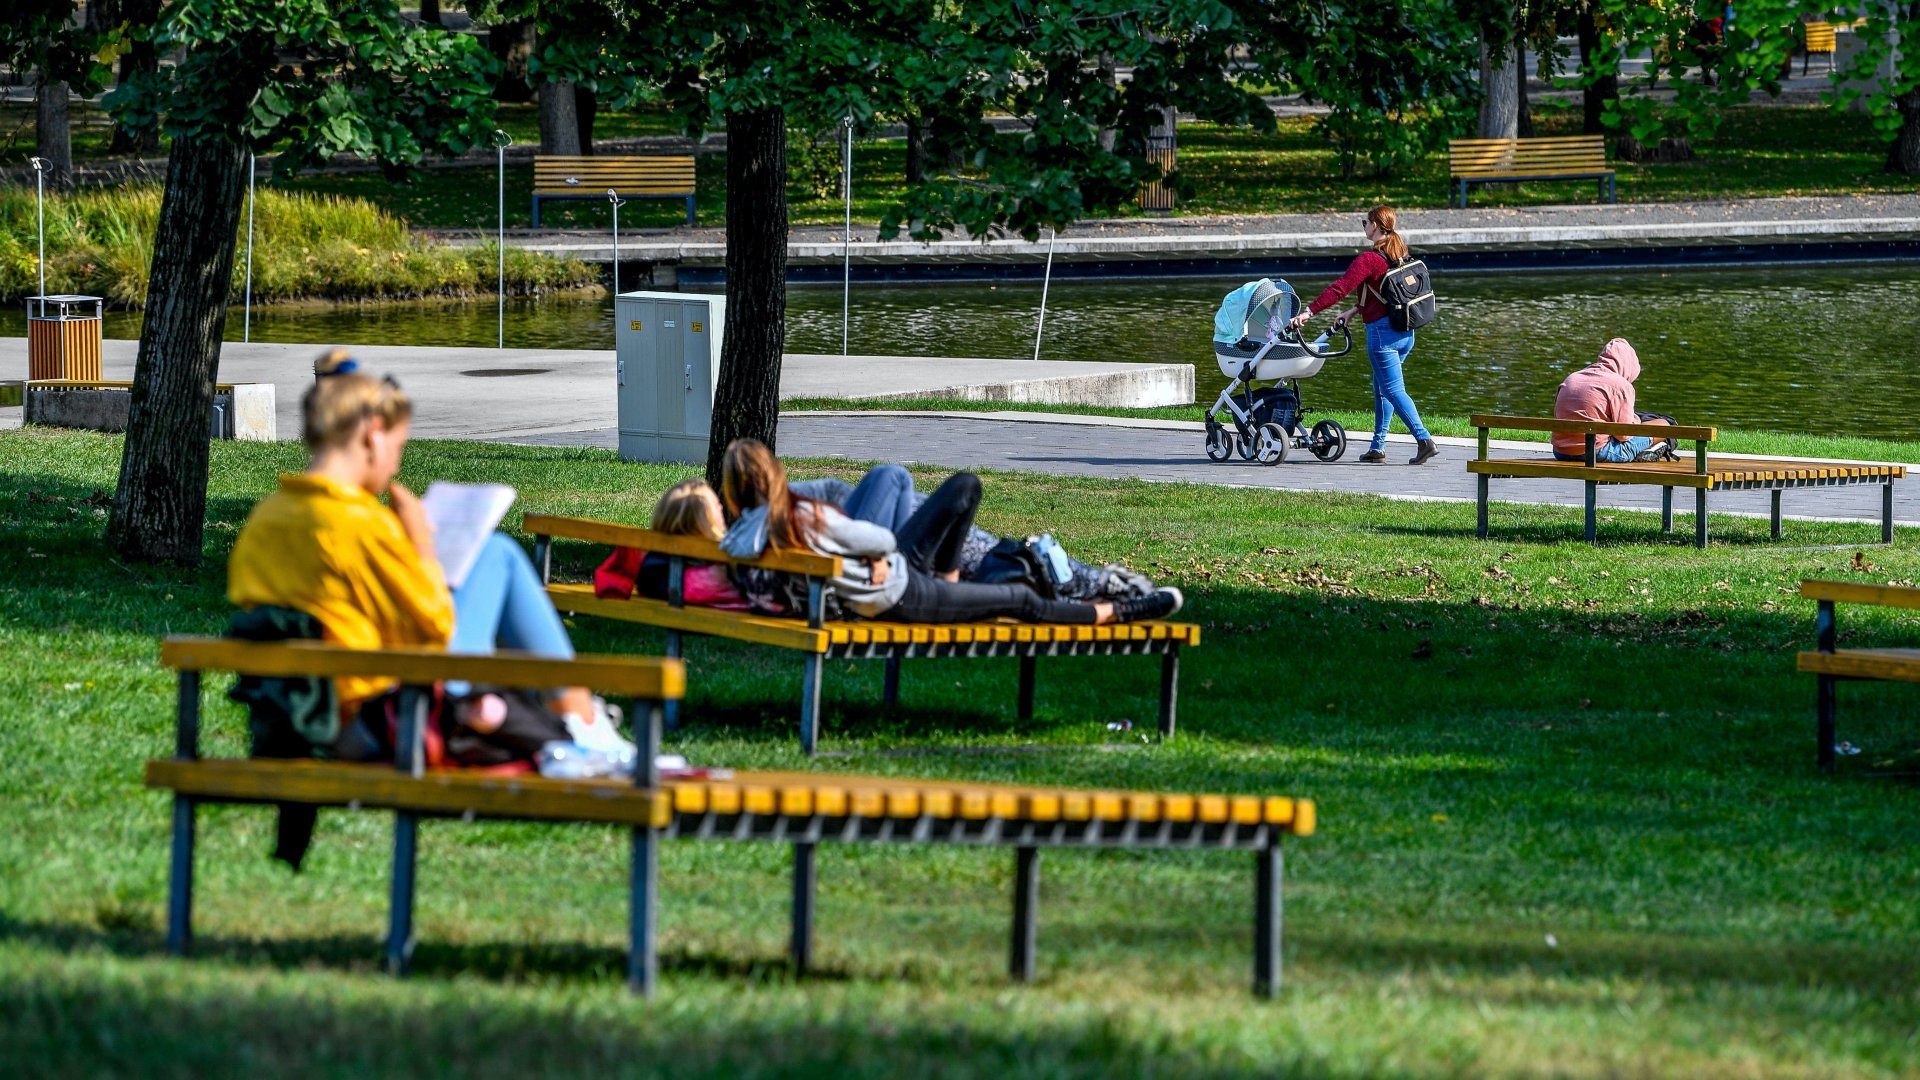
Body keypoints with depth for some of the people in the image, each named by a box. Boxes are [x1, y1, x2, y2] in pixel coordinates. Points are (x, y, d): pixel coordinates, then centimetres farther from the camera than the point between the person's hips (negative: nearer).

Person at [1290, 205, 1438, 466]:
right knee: (1382, 388, 17)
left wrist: (1309, 312, -22)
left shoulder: (1368, 259, -15)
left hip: (1382, 330, -8)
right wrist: (1354, 311, 20)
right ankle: (1378, 447, 19)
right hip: (1406, 332, 8)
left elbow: (1340, 288, -21)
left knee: (1393, 390, -6)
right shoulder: (1400, 255, 10)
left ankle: (1424, 439, -18)